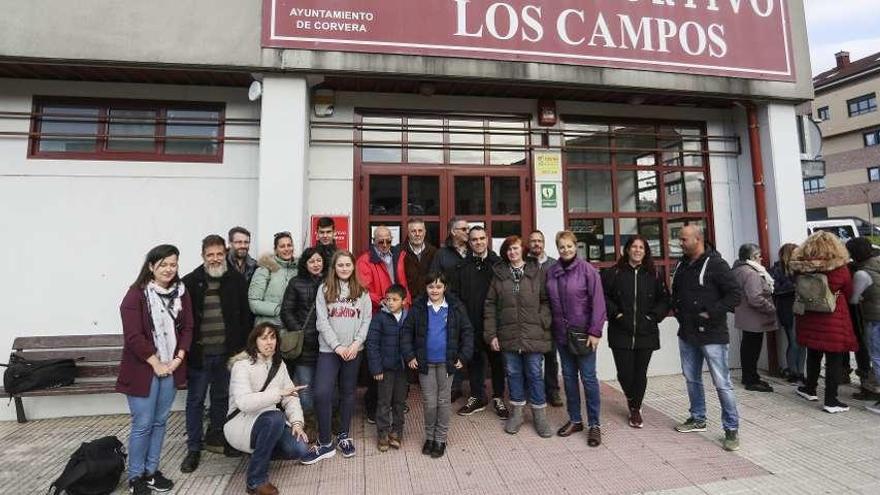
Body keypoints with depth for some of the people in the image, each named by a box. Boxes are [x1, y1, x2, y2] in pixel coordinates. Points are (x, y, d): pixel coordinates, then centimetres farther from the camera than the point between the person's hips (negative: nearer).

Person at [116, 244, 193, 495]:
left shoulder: (181, 291, 4)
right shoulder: (137, 293, -12)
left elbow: (187, 327, 4)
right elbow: (133, 335, -15)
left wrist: (179, 358, -6)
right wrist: (156, 363, -14)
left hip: (171, 367, 5)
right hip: (143, 369, -4)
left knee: (160, 421, 14)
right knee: (142, 424, 5)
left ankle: (151, 471, 30)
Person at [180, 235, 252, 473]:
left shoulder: (237, 280, -1)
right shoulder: (190, 282, -5)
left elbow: (246, 315, 2)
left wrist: (242, 346, -1)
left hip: (227, 353, 2)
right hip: (198, 353, -1)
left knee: (221, 398, 17)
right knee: (195, 400, 10)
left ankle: (215, 437, 36)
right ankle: (193, 448, 25)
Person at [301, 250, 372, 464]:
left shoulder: (362, 292, 6)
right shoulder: (324, 289, 1)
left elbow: (366, 320, 3)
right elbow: (322, 321, -4)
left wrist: (356, 344, -10)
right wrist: (337, 346, -11)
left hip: (354, 350, 2)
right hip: (328, 350, -1)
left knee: (348, 393, 12)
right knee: (321, 394, -9)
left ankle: (344, 436, 29)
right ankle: (325, 443, 7)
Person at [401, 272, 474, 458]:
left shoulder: (455, 307, -5)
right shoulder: (418, 307, -4)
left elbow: (467, 332, -1)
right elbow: (407, 332, 1)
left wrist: (463, 357, -5)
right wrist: (409, 356, -6)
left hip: (446, 362, 0)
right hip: (425, 363, 0)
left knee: (444, 401, 11)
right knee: (429, 402, 8)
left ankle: (441, 439, 28)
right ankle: (429, 437, 30)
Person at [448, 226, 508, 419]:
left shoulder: (498, 263, -2)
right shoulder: (462, 266, 4)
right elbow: (454, 293, 2)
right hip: (471, 323, 2)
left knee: (497, 360, 11)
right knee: (474, 360, 13)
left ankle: (498, 398, 28)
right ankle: (477, 397, 30)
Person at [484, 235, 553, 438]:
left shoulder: (537, 272, 2)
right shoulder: (499, 274, 6)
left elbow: (546, 300, 0)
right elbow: (490, 305, 4)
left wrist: (542, 322, -14)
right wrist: (491, 333, -1)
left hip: (533, 335, -2)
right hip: (508, 335, 2)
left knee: (534, 374, 6)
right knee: (513, 373, 12)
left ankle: (539, 415, 23)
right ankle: (517, 412, 28)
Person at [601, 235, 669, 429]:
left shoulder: (654, 274, 6)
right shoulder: (613, 273, -1)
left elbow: (664, 299, 8)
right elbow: (603, 296, -1)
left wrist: (654, 316, -4)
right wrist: (615, 313, -9)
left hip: (646, 333, 2)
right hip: (620, 334, -1)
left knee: (640, 373, 7)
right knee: (624, 373, 0)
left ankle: (636, 408, 27)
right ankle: (632, 399, 34)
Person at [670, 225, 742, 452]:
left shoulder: (715, 263, -12)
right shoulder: (681, 265, 10)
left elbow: (734, 294, -16)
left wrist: (712, 313, -19)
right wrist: (676, 309, 7)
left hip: (712, 335, -7)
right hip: (687, 333, 7)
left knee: (722, 383, 0)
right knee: (692, 378, 17)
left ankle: (732, 429, 14)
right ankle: (698, 419, 33)